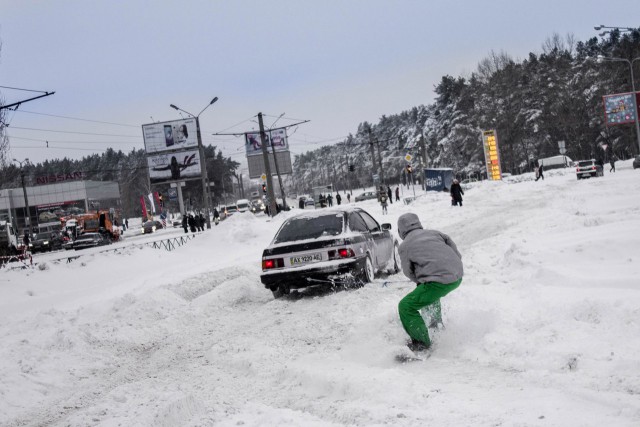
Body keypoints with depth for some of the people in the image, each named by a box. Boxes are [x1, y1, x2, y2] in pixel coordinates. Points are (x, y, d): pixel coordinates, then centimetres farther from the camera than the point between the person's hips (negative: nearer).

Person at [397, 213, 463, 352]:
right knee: (430, 291, 38)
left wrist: (419, 281, 31)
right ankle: (437, 323, 52)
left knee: (406, 306, 0)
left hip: (440, 281, -8)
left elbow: (409, 273, 13)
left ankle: (421, 343, 2)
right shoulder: (434, 233, 17)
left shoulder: (404, 246, 4)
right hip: (458, 277, 8)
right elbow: (457, 254, 16)